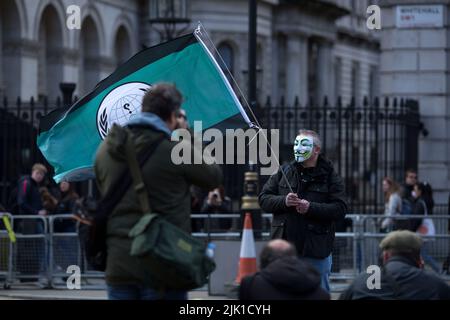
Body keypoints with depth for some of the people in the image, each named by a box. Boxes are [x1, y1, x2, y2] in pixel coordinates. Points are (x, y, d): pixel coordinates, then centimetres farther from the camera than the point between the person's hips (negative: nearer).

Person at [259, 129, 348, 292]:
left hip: (316, 250, -3)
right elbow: (263, 199, 7)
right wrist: (284, 201, -12)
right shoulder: (284, 172, 9)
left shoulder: (330, 177, 0)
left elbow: (340, 209, -8)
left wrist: (311, 208, -20)